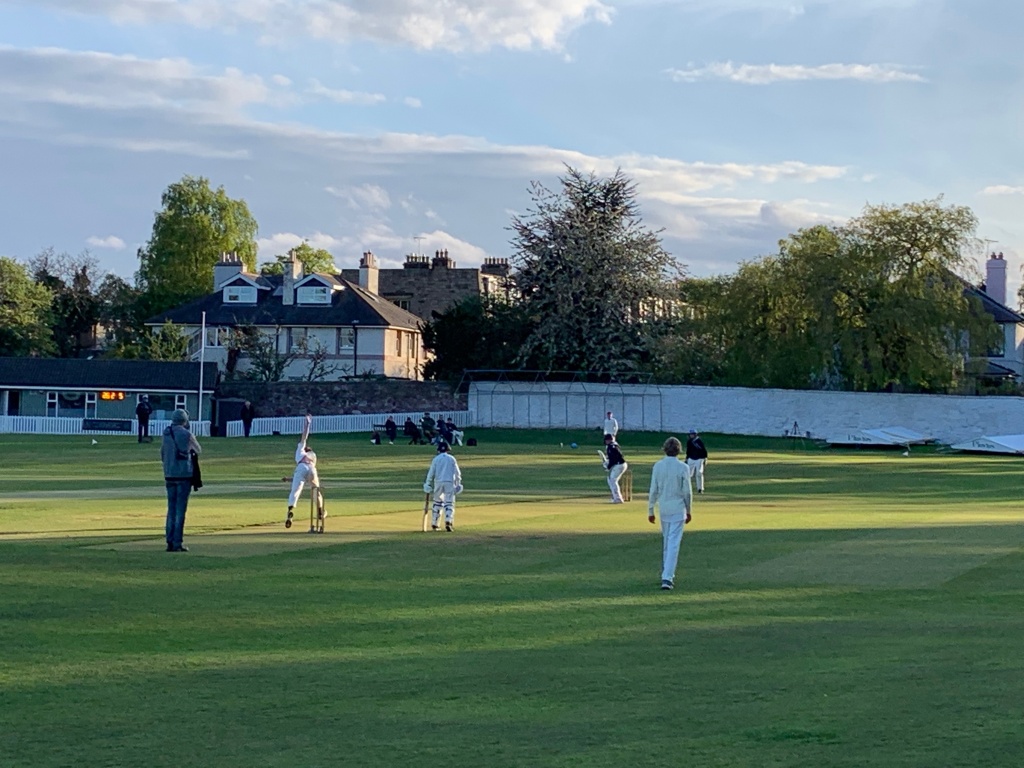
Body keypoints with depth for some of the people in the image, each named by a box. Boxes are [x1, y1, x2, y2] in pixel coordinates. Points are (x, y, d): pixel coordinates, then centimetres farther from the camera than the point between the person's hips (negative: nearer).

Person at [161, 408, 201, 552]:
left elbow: (162, 456, 13)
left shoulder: (166, 435, 4)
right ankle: (177, 543, -4)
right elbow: (198, 451, 6)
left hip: (169, 475, 5)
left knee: (171, 508, 11)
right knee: (180, 509, -2)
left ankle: (170, 541, 9)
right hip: (184, 474, -5)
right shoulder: (187, 435, -10)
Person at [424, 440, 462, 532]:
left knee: (437, 501, 16)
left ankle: (434, 524, 18)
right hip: (450, 482, -1)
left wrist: (428, 484, 8)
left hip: (438, 482, 1)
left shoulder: (436, 459, 5)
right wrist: (458, 483, 11)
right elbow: (457, 473, 4)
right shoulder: (452, 459, 6)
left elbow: (431, 473, 3)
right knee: (449, 503, -3)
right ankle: (448, 521, -25)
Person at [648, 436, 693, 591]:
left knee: (666, 542, 18)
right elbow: (687, 492, -6)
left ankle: (667, 575, 26)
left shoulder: (657, 467, -2)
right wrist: (688, 511, 7)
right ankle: (667, 577, -15)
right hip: (678, 509, -3)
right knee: (673, 543, -6)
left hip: (663, 509, 3)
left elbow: (653, 491, -1)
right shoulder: (683, 468, -9)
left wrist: (650, 511, 7)